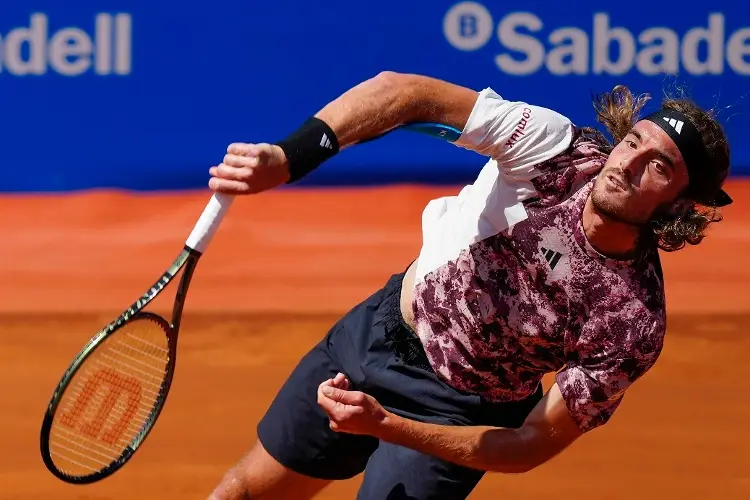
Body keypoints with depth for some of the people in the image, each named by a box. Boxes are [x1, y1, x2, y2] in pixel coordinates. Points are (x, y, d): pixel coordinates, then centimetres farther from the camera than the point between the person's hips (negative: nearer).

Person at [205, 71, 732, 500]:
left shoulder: (633, 329, -28)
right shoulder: (560, 150, -24)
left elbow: (533, 446, -22)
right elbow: (401, 91, -26)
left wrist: (383, 425, -29)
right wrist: (287, 158, -41)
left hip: (453, 413, -3)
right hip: (380, 324, 3)